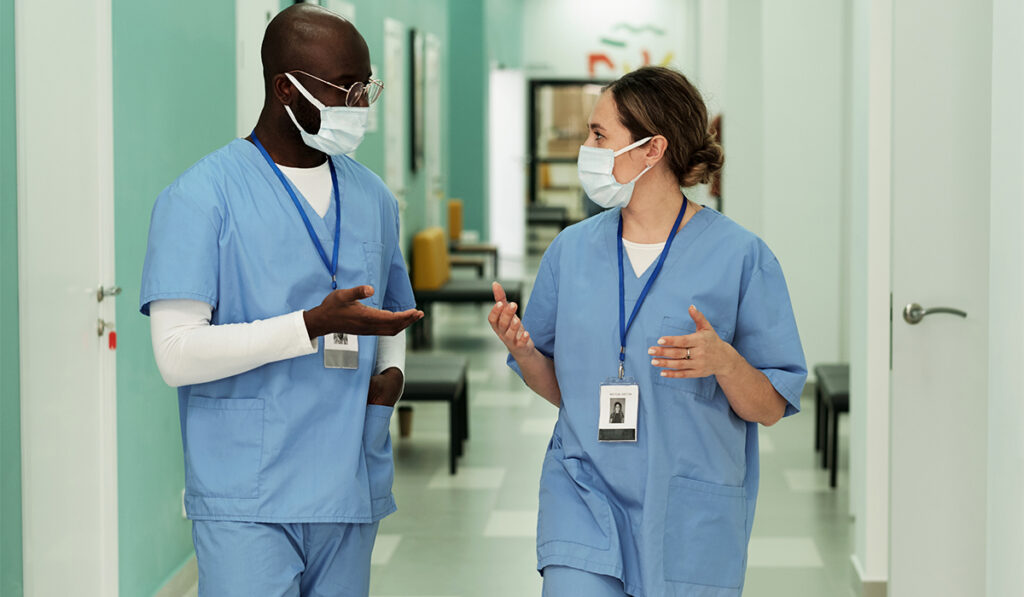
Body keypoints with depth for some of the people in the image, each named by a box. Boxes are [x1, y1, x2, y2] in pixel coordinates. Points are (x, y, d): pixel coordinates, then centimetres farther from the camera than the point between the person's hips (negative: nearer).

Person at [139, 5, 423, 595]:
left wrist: (392, 372, 3)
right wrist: (314, 324, -24)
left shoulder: (372, 197, 13)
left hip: (350, 498, 6)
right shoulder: (202, 196, -7)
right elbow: (178, 353, -15)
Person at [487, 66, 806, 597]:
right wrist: (522, 350, -7)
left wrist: (724, 362, -24)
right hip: (582, 495, 2)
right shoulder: (571, 249, 5)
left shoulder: (738, 255, -6)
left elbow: (771, 409, -5)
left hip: (691, 516, -2)